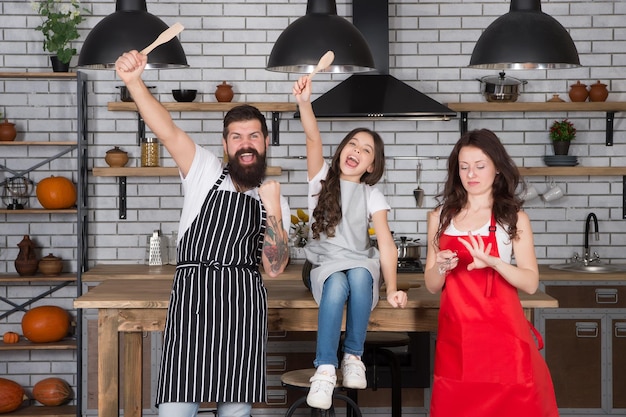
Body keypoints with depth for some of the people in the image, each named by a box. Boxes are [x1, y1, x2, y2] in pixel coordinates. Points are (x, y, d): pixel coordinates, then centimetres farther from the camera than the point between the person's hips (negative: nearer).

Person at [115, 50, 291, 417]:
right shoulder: (205, 171, 11)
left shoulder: (276, 202, 17)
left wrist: (273, 212, -5)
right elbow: (166, 129, -7)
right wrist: (134, 82, -23)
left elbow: (274, 269, 6)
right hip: (191, 297, -2)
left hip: (244, 304, 2)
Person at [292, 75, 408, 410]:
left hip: (360, 265, 1)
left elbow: (386, 243, -9)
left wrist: (392, 288, -23)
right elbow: (313, 139, -18)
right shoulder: (322, 178, 2)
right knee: (337, 285, -35)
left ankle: (353, 356, -21)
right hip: (325, 266, -1)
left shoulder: (372, 196, 2)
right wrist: (304, 103, -36)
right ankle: (325, 369, -35)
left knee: (359, 277, -35)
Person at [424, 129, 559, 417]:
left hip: (501, 333, -2)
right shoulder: (441, 217, 8)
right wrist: (441, 267, -11)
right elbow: (432, 286, 11)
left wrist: (492, 262, -21)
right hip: (455, 336, 2)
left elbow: (531, 283, -5)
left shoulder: (514, 218, 0)